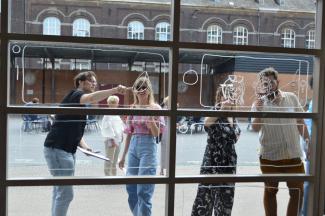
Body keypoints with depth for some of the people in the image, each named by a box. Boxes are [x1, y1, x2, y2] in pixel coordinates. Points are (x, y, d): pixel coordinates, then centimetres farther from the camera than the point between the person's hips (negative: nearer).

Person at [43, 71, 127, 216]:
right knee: (66, 193, -8)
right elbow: (92, 98, -34)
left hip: (67, 150, 10)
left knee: (60, 190, 16)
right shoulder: (75, 94, -10)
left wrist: (84, 145, 1)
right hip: (57, 149, -10)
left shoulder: (81, 105, 18)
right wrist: (114, 90, -44)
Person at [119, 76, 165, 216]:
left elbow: (156, 133, -8)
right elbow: (129, 133, 13)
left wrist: (150, 117, -22)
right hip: (133, 147, 6)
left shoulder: (155, 108, -3)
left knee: (144, 190, -6)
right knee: (131, 188, 11)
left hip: (148, 147, -5)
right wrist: (123, 155, 14)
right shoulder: (133, 108, 10)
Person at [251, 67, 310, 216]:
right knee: (270, 191, 13)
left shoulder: (291, 98, 1)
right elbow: (255, 128, -17)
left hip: (293, 155, 2)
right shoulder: (259, 103, -5)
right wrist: (258, 110, -31)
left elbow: (300, 122, 9)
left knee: (298, 191, 8)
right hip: (270, 156, -2)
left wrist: (308, 141, 6)